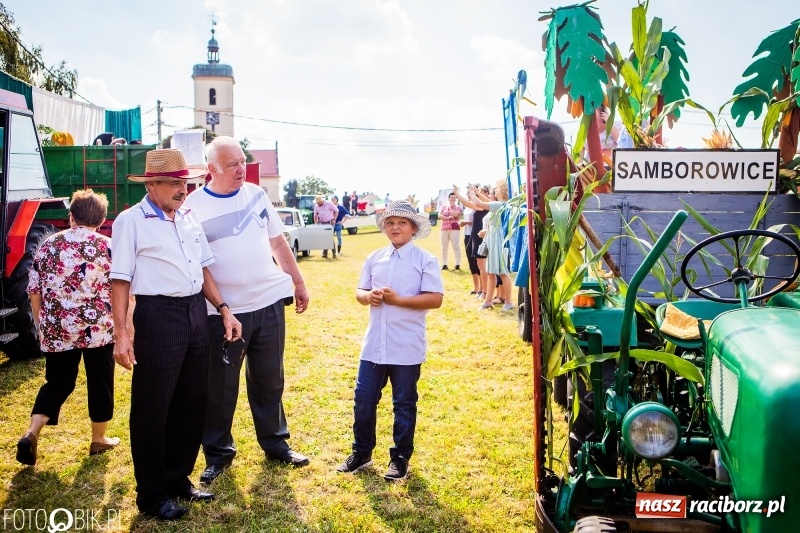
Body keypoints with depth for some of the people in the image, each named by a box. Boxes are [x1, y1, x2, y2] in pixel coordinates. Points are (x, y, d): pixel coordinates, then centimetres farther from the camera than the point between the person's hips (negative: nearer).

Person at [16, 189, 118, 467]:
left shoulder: (48, 244, 4)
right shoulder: (108, 246, -4)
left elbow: (34, 291, 7)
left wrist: (42, 325, 18)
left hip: (56, 331, 3)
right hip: (98, 329, -3)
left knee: (57, 382, 18)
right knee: (99, 383, 13)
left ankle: (31, 433, 3)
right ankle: (99, 440, 25)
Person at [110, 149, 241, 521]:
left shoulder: (189, 217, 12)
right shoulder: (131, 221, -7)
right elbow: (121, 280, -10)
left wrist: (223, 309, 10)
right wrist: (122, 333, -15)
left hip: (195, 313, 7)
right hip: (158, 317, -7)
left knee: (192, 402, 14)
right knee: (152, 409, 4)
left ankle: (178, 478, 31)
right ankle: (151, 494, 19)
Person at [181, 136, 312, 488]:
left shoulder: (256, 195, 6)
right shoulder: (194, 206, -8)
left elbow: (278, 242, 14)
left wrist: (298, 282, 15)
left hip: (269, 304, 4)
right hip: (223, 311, -3)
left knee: (269, 380, 15)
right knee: (220, 388, 7)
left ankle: (275, 443, 30)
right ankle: (218, 454, 24)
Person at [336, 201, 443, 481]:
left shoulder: (425, 260, -6)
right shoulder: (374, 258, 9)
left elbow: (435, 299, -13)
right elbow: (359, 292, 13)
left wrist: (397, 299, -19)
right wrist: (368, 296, -11)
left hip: (407, 348, -4)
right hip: (374, 344, 4)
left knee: (404, 404, 9)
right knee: (363, 399, 9)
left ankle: (400, 458, 24)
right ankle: (361, 452, 27)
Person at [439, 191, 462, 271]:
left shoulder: (458, 207, 3)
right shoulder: (444, 207, 14)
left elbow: (455, 214, -15)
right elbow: (439, 216, 2)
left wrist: (450, 207, -3)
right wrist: (448, 217, -12)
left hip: (454, 228, -4)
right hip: (444, 229, 4)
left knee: (456, 246, -10)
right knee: (444, 247, 6)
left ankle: (458, 264, -10)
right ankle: (444, 264, 13)